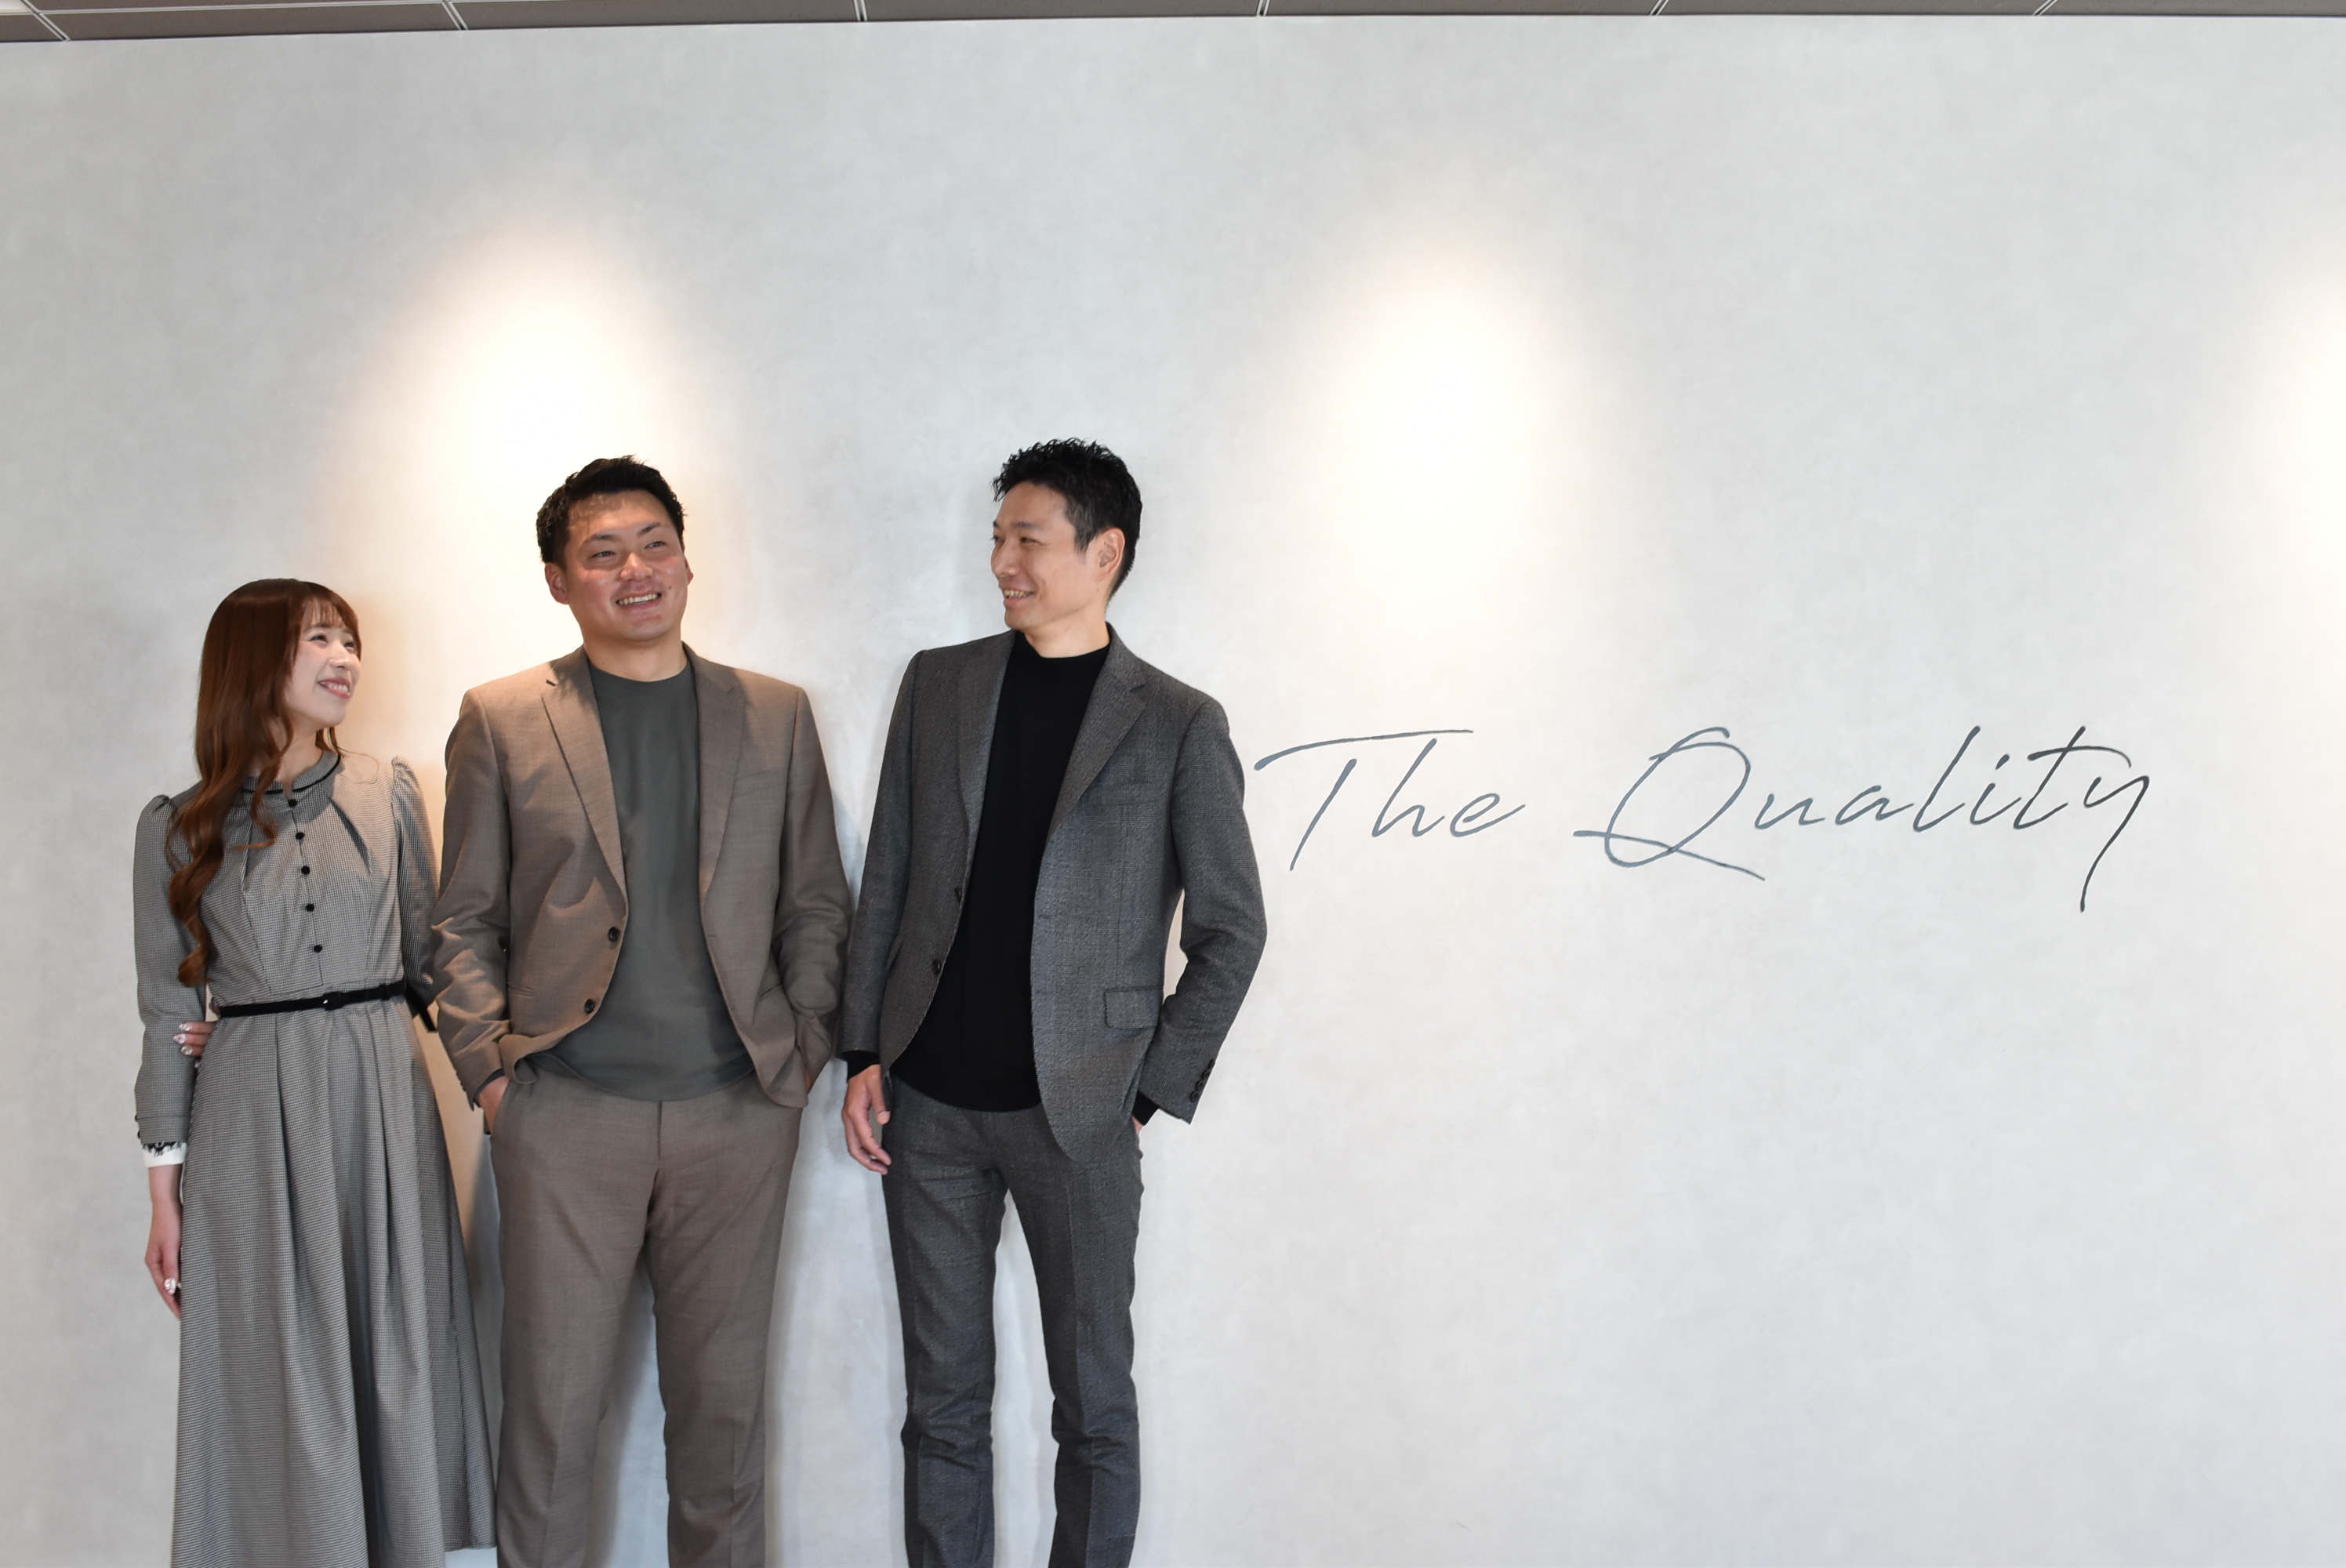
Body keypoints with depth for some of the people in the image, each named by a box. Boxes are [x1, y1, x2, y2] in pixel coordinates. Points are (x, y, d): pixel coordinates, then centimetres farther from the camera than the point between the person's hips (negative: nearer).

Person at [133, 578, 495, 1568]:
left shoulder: (389, 793, 6)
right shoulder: (179, 825, 2)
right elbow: (167, 1013, 4)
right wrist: (166, 1187, 3)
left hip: (385, 1106, 2)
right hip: (253, 1118, -1)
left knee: (395, 1362, 6)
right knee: (276, 1376, 4)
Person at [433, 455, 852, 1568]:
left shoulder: (774, 717, 9)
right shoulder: (501, 721, 5)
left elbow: (817, 904, 11)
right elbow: (465, 919, 6)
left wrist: (803, 1051, 1)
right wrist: (489, 1065, -4)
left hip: (739, 1111, 1)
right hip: (565, 1113, -1)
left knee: (724, 1396, 10)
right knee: (553, 1401, 4)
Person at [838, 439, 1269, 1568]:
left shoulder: (1179, 726, -3)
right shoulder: (938, 684, 8)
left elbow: (1231, 929, 0)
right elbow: (886, 882, 10)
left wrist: (1148, 1094, -4)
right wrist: (862, 1054, 4)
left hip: (1077, 1117, -3)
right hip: (927, 1105, 3)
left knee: (1094, 1404, 8)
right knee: (943, 1400, 12)